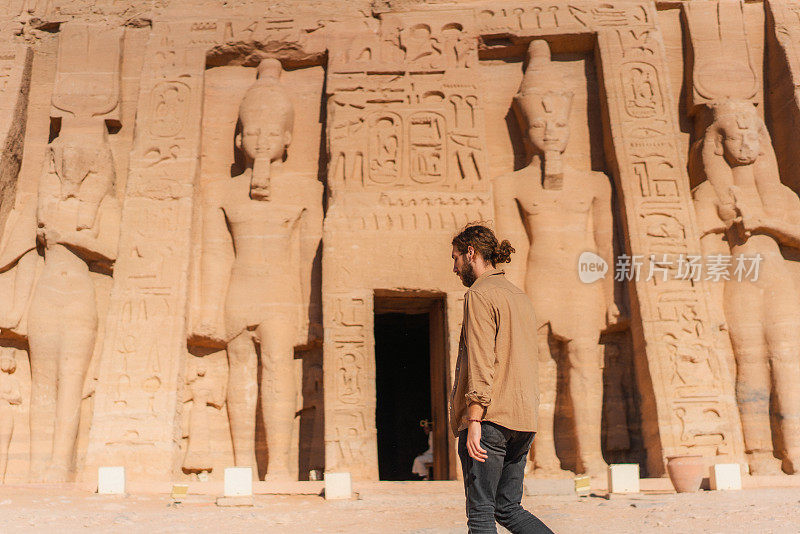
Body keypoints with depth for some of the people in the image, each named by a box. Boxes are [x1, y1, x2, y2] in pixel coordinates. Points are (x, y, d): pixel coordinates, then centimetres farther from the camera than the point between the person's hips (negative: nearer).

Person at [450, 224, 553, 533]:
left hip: (489, 418, -8)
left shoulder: (480, 294, -7)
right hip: (523, 418, 9)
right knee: (508, 509, 14)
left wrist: (473, 421, -18)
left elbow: (480, 361, -16)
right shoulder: (520, 297, 19)